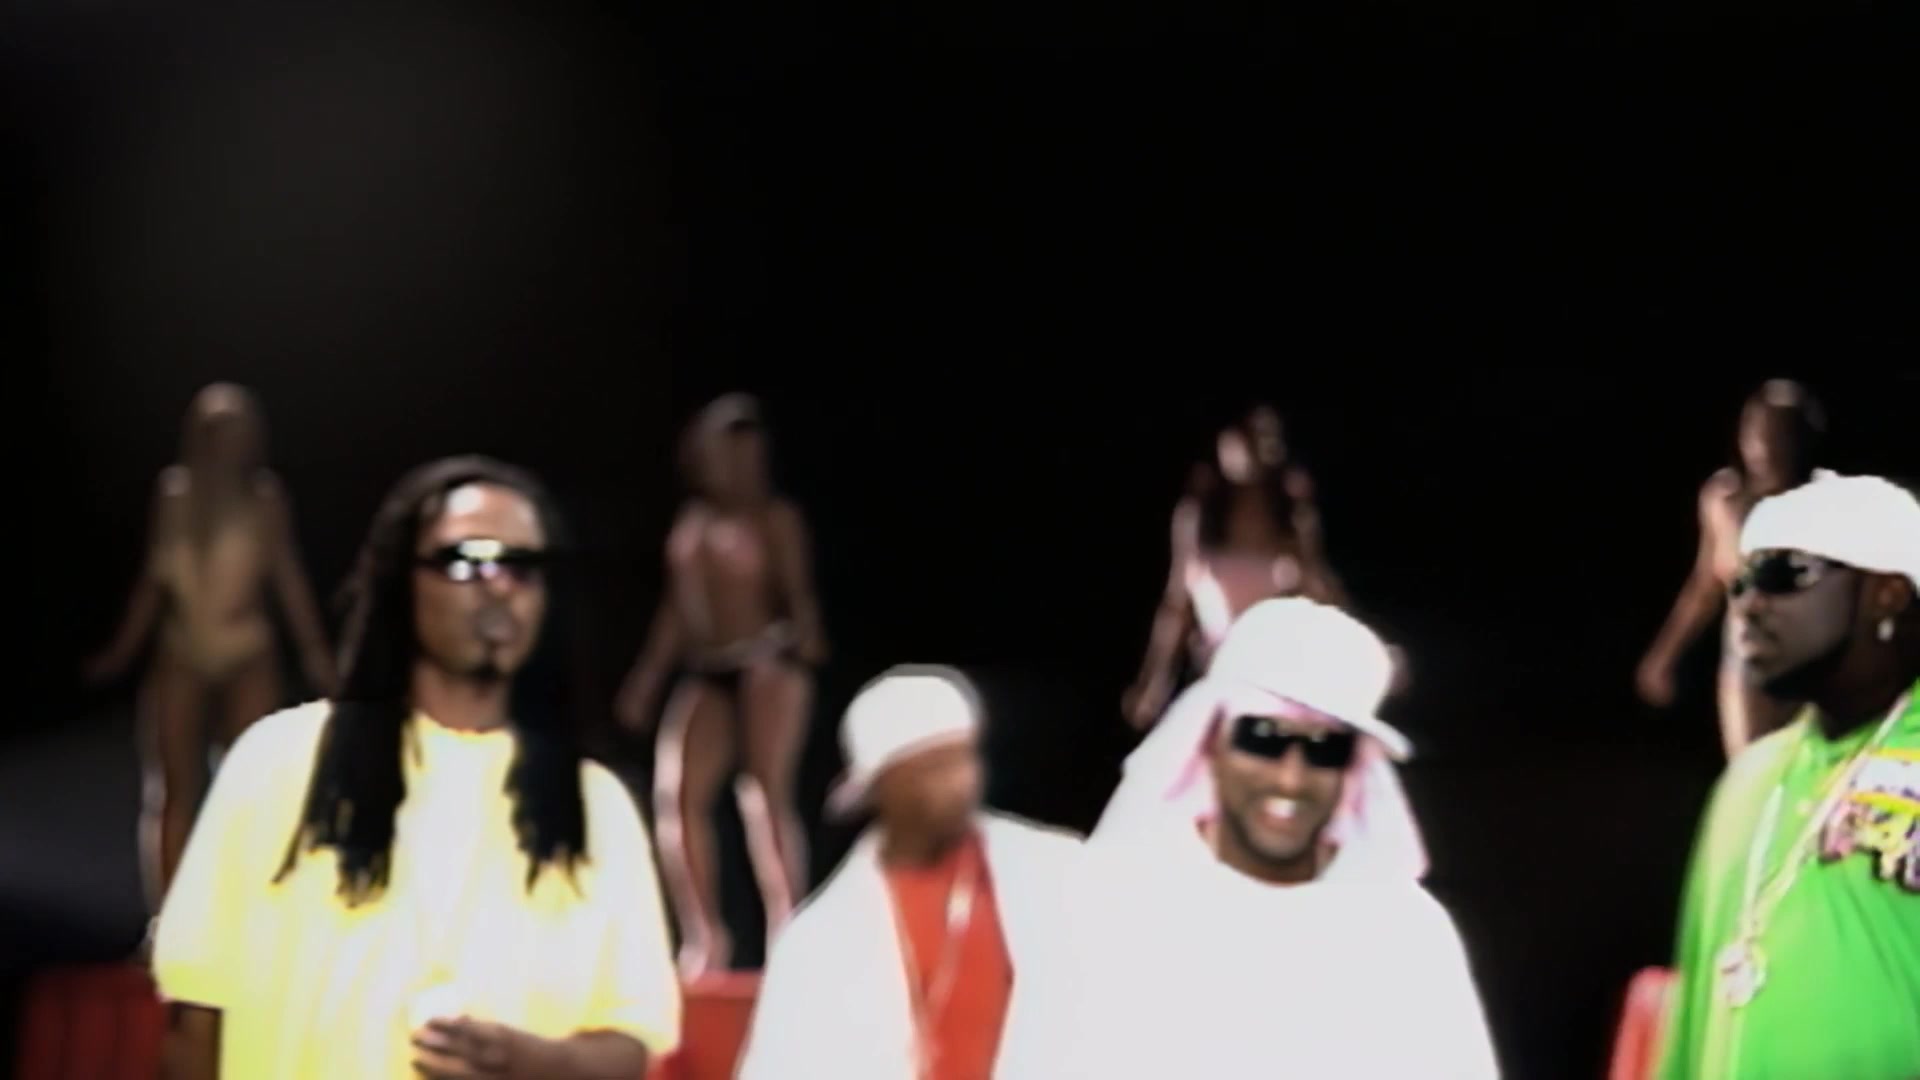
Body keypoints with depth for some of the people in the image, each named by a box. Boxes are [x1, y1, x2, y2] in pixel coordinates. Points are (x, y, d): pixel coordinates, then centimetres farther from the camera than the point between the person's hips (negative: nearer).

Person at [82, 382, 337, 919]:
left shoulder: (263, 497, -3)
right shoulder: (172, 491, 3)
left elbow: (288, 576, -4)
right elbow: (153, 580, 9)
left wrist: (315, 653, -10)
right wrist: (122, 651, 10)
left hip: (247, 657, -2)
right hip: (181, 657, 2)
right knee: (177, 791, 3)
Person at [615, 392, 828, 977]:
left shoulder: (775, 520, -1)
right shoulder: (691, 523, 14)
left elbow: (796, 591, -10)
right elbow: (679, 607, 18)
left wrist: (805, 634, -30)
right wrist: (646, 680, 17)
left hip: (768, 662, -6)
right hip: (708, 671, 6)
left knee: (767, 792, -14)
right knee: (679, 795, -3)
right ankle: (704, 937, 6)